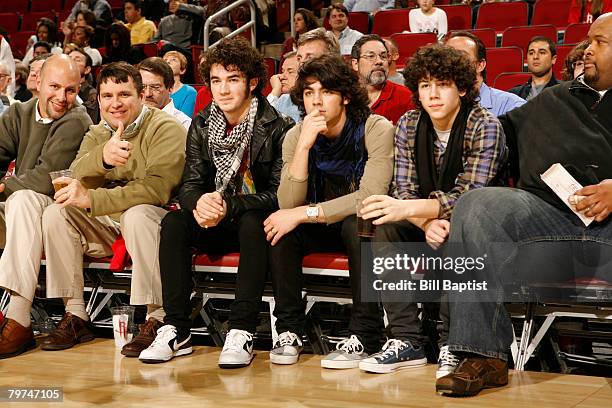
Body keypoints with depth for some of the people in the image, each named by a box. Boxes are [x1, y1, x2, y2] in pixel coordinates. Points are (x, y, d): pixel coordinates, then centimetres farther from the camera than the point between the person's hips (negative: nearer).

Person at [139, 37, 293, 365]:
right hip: (215, 227, 4)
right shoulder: (201, 125, 3)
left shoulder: (278, 129, -12)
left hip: (256, 223, -4)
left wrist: (229, 206, -31)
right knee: (173, 222, -22)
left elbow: (280, 195, -17)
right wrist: (199, 203, -27)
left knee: (252, 222, -36)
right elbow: (189, 185, -1)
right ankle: (176, 330, -23)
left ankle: (242, 332, -34)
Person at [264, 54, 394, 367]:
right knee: (279, 227, -24)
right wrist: (304, 145, -30)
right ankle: (289, 331, -16)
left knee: (356, 223, -36)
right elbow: (288, 205, -19)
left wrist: (303, 214, -29)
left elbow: (371, 196, -29)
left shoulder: (376, 129, -19)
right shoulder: (296, 136, -8)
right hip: (323, 227, 4)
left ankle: (364, 336, -28)